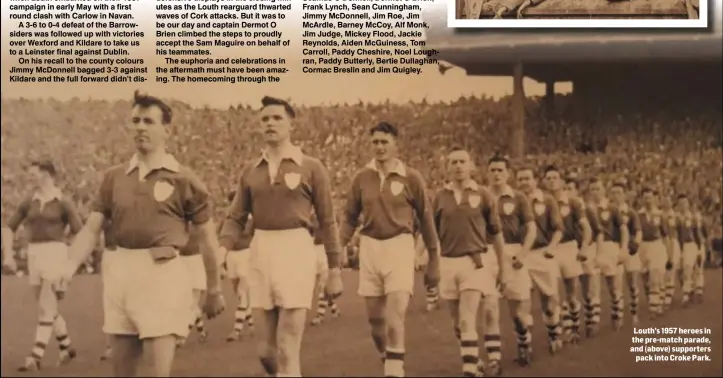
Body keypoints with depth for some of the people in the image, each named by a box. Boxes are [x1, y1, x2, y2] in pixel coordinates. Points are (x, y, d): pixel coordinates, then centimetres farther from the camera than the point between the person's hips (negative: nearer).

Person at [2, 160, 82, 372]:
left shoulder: (63, 203, -4)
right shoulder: (28, 202, 11)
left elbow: (80, 234, -4)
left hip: (55, 254, -6)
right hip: (33, 256, 6)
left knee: (45, 310, -10)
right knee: (48, 309, 12)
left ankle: (34, 358, -11)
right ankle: (67, 347, 28)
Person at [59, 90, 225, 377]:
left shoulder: (183, 179, -1)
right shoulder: (114, 177, 9)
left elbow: (207, 236, 3)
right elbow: (91, 229, 7)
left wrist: (213, 290, 5)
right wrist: (69, 268, -10)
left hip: (162, 273, -4)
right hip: (119, 271, 4)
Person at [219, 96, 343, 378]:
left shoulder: (311, 168, 0)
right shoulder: (250, 171, 11)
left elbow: (327, 221, 3)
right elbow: (236, 218, 10)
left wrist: (335, 270, 1)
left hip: (296, 252, -4)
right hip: (260, 253, 4)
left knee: (287, 351, -7)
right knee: (266, 350, 11)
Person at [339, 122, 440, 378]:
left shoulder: (411, 178, -4)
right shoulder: (361, 178, 3)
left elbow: (425, 220, 3)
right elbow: (350, 218, 10)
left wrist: (433, 261, 6)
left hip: (399, 246, -3)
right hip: (369, 247, 3)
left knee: (395, 318, -14)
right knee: (375, 319, 11)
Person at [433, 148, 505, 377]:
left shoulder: (483, 195, -1)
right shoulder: (440, 197, 4)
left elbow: (495, 232, 6)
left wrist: (502, 264, 10)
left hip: (475, 261, -3)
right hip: (447, 262, 4)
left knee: (467, 319, -14)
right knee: (458, 321, 12)